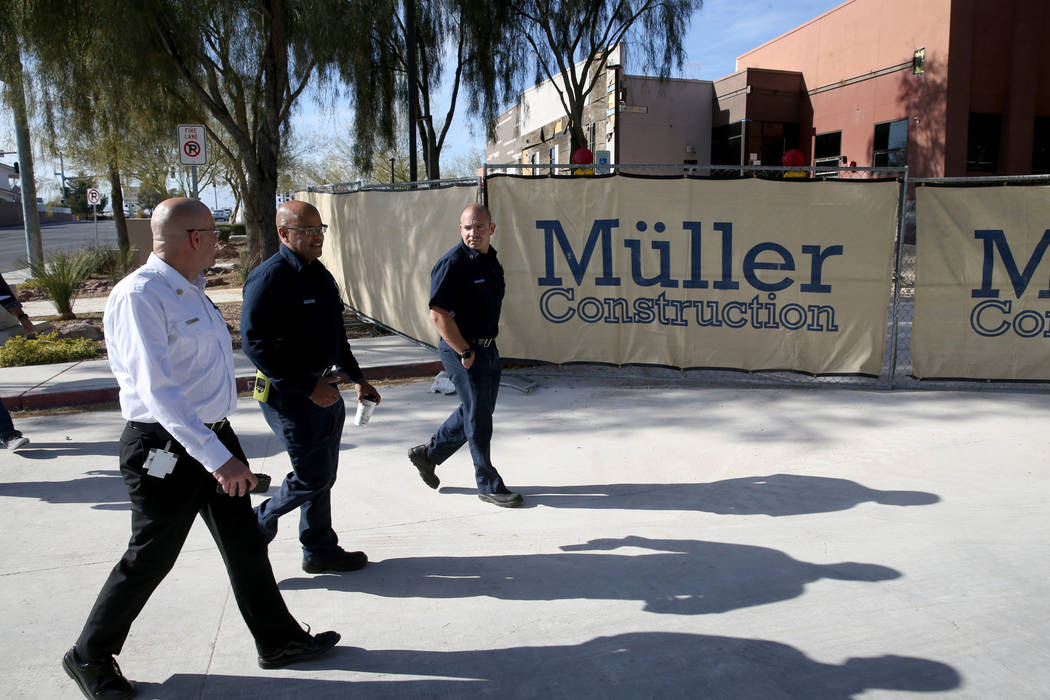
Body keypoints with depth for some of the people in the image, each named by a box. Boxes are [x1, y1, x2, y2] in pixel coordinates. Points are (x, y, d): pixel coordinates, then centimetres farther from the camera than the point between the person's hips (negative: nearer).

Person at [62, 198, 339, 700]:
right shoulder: (140, 296, -21)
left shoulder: (191, 290, 9)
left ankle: (278, 640, 28)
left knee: (244, 543, 14)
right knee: (150, 559, 7)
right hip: (166, 450, -8)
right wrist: (218, 458, -31)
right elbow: (158, 390, -28)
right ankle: (90, 657, 31)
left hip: (214, 439, 9)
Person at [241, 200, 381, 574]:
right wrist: (308, 387, -23)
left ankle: (320, 550, 28)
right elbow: (256, 343, -23)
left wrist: (356, 377, 19)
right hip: (291, 396, -9)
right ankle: (255, 527, 20)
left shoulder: (319, 273, 13)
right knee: (312, 477, -3)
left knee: (323, 476, 15)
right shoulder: (270, 278, -17)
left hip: (325, 391, 9)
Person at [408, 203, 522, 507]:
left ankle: (428, 453, 35)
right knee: (478, 417, 1)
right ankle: (488, 484, 15)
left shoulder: (491, 259, 9)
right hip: (461, 350, -9)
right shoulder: (452, 263, -18)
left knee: (475, 411, 18)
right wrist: (465, 352, -19)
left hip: (487, 348, 9)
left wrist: (489, 339, 16)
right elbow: (438, 314, -23)